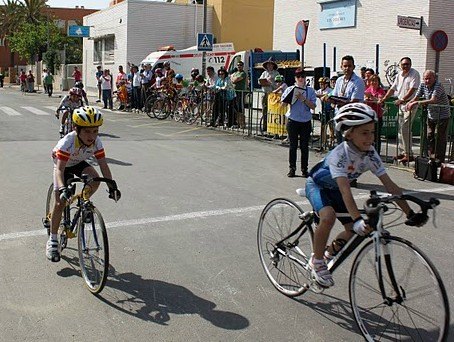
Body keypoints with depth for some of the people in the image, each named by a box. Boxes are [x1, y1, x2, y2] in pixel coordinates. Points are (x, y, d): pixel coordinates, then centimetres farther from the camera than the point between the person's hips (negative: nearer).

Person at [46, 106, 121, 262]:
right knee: (60, 201, -13)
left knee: (95, 180, -28)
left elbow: (103, 165, -24)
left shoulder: (96, 142, -27)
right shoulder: (68, 142, -39)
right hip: (63, 165, -3)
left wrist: (112, 186, -35)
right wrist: (63, 189, -59)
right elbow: (59, 169, -43)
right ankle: (52, 241, -1)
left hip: (79, 164, 3)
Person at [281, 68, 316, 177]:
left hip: (306, 121, 0)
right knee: (293, 145, 4)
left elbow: (313, 106, -5)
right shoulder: (290, 89, 4)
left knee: (304, 146, 5)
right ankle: (292, 168, 12)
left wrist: (303, 99, -16)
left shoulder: (310, 91, 3)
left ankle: (304, 169, 14)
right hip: (293, 120, 0)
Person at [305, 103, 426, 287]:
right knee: (328, 216, -34)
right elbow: (345, 189, -47)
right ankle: (317, 260, -12)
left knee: (355, 231, -4)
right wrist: (357, 219, -58)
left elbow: (390, 185, -18)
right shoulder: (339, 155, -36)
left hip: (334, 190, 6)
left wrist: (410, 213, -23)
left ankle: (329, 253, 23)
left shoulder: (370, 154, -18)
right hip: (317, 185, -6)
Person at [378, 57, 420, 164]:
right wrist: (383, 99, 11)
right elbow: (392, 89, 19)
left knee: (405, 129, -13)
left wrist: (402, 99, -25)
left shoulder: (414, 74, -10)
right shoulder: (399, 75, 13)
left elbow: (412, 90, -18)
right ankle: (402, 152, 18)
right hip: (401, 104, 8)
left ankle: (409, 154, -9)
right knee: (401, 129, 10)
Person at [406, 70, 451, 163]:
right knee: (429, 136, 11)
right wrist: (409, 103, -24)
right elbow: (416, 97, -1)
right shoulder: (423, 85, -1)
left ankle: (439, 160, 5)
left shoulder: (438, 86, -23)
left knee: (440, 138, -2)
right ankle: (431, 157, 23)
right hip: (431, 115, 7)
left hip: (442, 116, -7)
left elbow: (433, 101, -34)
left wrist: (417, 102, -38)